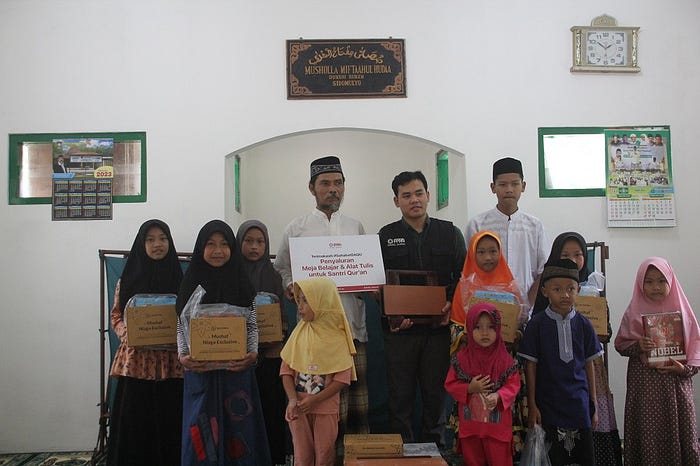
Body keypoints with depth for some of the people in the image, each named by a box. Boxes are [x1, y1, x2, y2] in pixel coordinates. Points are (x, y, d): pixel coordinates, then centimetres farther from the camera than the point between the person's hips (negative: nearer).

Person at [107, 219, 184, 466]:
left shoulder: (179, 279, 6)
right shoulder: (128, 278, 7)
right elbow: (116, 316, 9)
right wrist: (127, 334, -10)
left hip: (170, 364, 0)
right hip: (135, 362, 0)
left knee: (168, 424, 1)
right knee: (132, 425, 2)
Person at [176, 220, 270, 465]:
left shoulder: (242, 283, 3)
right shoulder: (191, 282, 3)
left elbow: (253, 325, 5)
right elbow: (182, 325, 6)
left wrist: (253, 354, -10)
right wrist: (183, 356, -8)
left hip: (236, 369, 0)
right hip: (199, 370, 0)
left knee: (236, 426, 5)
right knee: (202, 429, 5)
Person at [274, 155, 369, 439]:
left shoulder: (356, 227, 15)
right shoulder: (296, 229, 7)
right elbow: (281, 269, 9)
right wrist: (290, 287, -10)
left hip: (352, 323, 3)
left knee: (356, 393, 4)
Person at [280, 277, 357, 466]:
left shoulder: (337, 336, -8)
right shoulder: (299, 332, 1)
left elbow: (344, 376, -10)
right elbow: (286, 369, 1)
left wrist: (316, 399, -16)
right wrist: (292, 399, -12)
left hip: (326, 406, -2)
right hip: (299, 407, 2)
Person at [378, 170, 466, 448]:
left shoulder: (449, 233, 8)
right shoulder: (386, 237, 5)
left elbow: (463, 277, 8)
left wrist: (451, 305, -9)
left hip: (438, 327, 1)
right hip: (400, 329, -1)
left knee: (436, 392, 8)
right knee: (400, 395, 5)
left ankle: (434, 449, 24)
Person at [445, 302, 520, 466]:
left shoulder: (505, 359, -8)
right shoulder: (462, 358, -5)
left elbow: (513, 384, -8)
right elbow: (450, 384, -2)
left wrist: (498, 396, -26)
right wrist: (470, 388, -18)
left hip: (498, 424, -1)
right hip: (470, 424, 2)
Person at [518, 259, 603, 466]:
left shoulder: (583, 324, 2)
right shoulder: (537, 324, -6)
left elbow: (589, 365, 7)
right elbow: (530, 366, -3)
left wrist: (593, 405, 8)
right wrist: (532, 406, -4)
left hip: (579, 404, 2)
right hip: (548, 406, -2)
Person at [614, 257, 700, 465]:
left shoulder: (681, 310, 6)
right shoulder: (634, 312, 2)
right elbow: (620, 344, 6)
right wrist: (637, 346, -14)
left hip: (676, 383, 1)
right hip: (644, 384, -1)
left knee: (678, 431, 3)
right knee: (648, 434, 0)